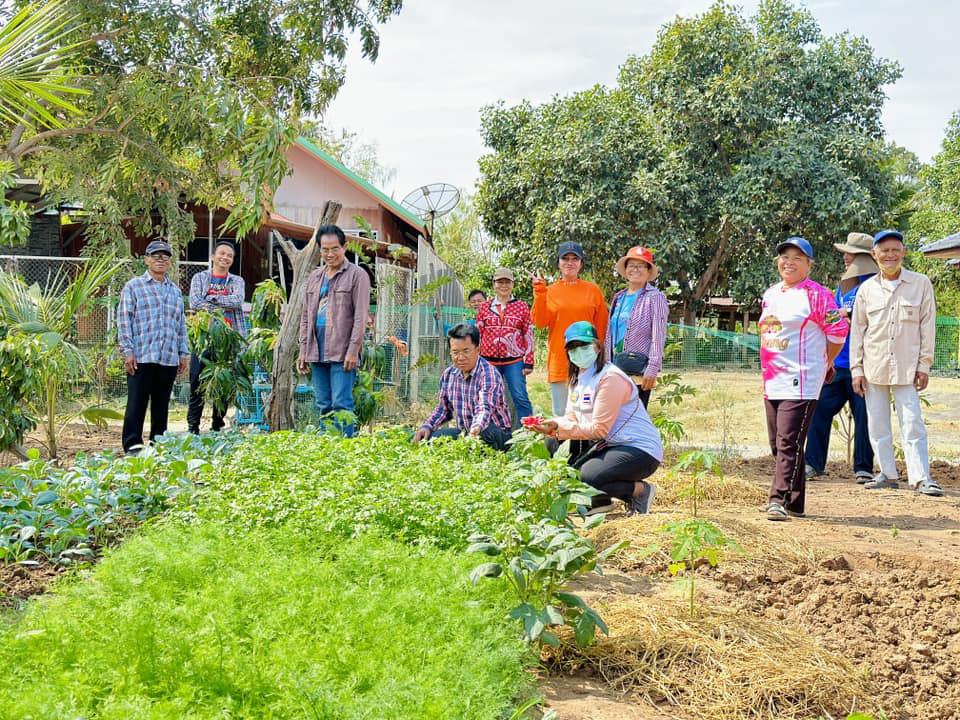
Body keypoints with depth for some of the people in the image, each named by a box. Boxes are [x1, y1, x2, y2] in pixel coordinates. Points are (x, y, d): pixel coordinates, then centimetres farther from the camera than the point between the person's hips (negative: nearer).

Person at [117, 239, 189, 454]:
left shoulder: (175, 291, 19)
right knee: (137, 402, -3)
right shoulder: (133, 287, 4)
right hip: (141, 356, -4)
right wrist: (127, 351, -8)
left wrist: (183, 353, 15)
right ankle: (132, 444, 3)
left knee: (162, 404, 9)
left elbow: (181, 324, 21)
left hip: (169, 358, 5)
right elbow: (124, 320, -1)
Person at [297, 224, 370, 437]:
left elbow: (360, 316, -8)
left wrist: (353, 351, -15)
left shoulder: (357, 275, -2)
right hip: (317, 352, 6)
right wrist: (303, 351, 13)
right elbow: (306, 317, 20)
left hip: (342, 353, -6)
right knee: (323, 405, 9)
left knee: (341, 404, -9)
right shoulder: (314, 277, 17)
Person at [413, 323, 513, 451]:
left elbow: (485, 408, -35)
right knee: (424, 437, -12)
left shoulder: (488, 374, -19)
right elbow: (443, 409, 17)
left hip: (497, 433, -6)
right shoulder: (448, 375, 4)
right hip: (464, 432, 6)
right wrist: (427, 426, -2)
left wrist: (477, 428, -56)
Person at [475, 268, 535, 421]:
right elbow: (477, 334, 12)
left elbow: (528, 335, 5)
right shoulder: (485, 307, 9)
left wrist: (529, 362, 0)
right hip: (489, 360, 2)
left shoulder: (522, 306, 5)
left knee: (520, 398, -7)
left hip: (514, 361, -2)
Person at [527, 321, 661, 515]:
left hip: (642, 451, -9)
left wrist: (558, 428, -23)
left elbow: (599, 429, -21)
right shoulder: (578, 378, 11)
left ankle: (640, 490, -3)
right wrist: (550, 425, -16)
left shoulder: (611, 378, -18)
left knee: (586, 477, -26)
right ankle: (600, 500, 9)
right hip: (611, 446, 9)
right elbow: (572, 419, 5)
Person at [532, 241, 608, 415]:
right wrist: (539, 294, -11)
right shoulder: (550, 291, 7)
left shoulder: (593, 290, 6)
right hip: (559, 360, 1)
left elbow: (602, 327, 8)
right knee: (560, 414, 5)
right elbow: (540, 322, -3)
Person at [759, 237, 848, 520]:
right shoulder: (770, 294, 16)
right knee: (777, 444, 11)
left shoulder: (816, 294, -6)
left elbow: (838, 331, -6)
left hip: (801, 381, -8)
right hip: (771, 381, 8)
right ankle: (794, 503, 21)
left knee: (789, 442, -13)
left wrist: (824, 364, 4)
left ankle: (780, 499, -15)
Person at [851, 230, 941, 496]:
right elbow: (857, 330, 9)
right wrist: (856, 368, 4)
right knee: (877, 424, 6)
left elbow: (927, 326, 3)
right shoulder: (867, 289, 7)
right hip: (873, 368, 3)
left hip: (906, 368, -2)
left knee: (912, 424, -7)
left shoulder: (921, 284, 3)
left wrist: (924, 366, -1)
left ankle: (921, 478, -5)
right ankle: (888, 474, 17)